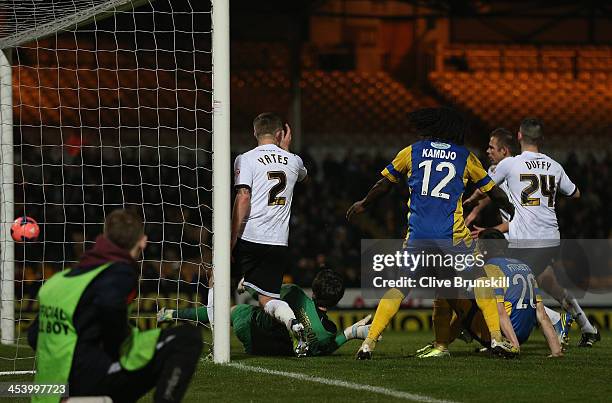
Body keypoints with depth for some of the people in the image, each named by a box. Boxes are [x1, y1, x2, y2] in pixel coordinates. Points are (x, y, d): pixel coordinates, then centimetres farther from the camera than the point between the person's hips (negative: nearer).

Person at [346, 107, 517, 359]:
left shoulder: (411, 152, 11)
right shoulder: (465, 157, 10)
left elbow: (384, 184, 21)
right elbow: (492, 191, 19)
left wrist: (364, 204, 38)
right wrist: (515, 213, 35)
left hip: (418, 235, 1)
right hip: (453, 234, -1)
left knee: (398, 287, 10)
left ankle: (369, 343, 2)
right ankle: (496, 337, 5)